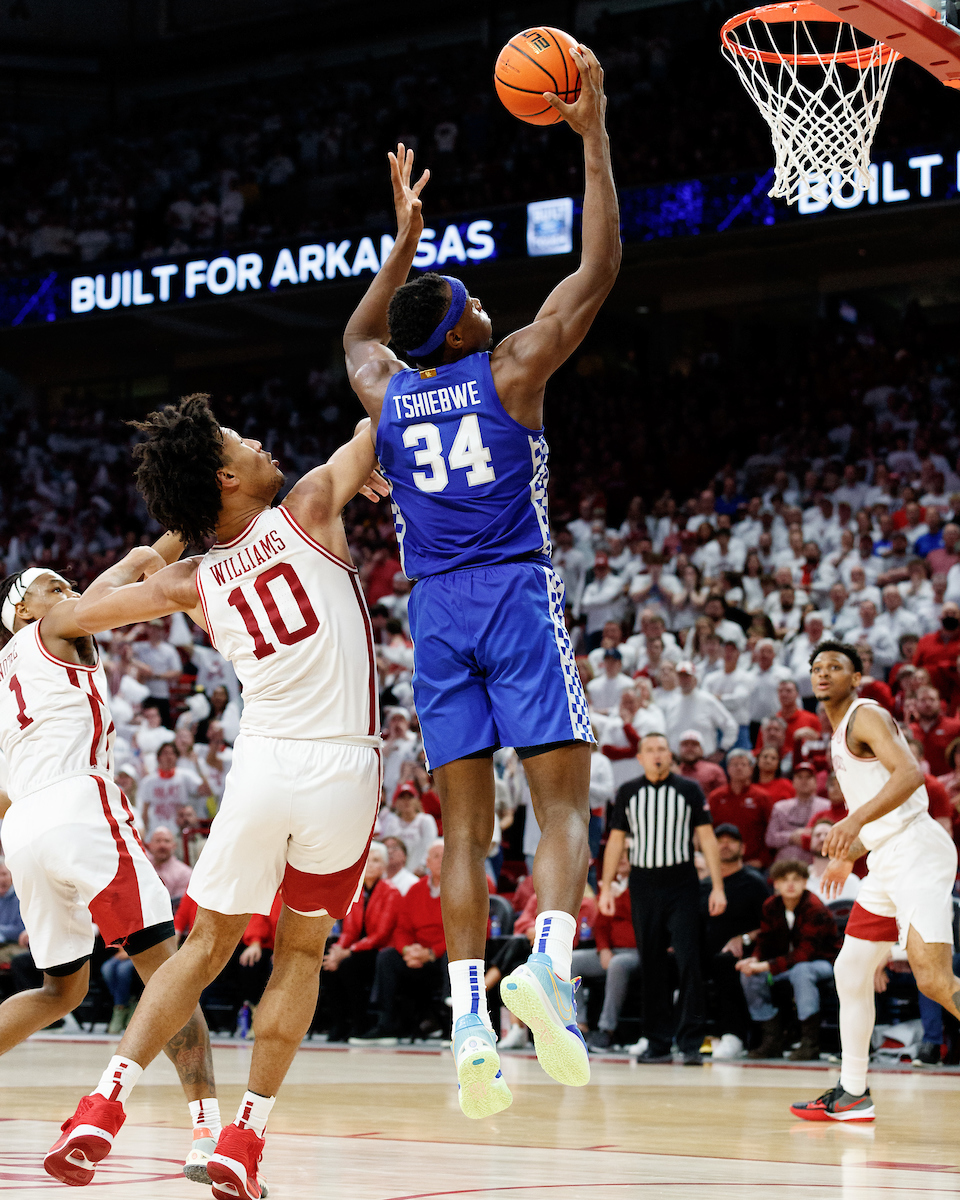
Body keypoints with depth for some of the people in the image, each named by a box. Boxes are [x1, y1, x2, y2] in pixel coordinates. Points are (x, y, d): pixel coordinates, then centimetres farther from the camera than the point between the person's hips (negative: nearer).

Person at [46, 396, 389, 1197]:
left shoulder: (194, 582, 6)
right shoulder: (309, 509, -2)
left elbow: (86, 612, 15)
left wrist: (138, 562, 33)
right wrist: (365, 466, 32)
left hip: (263, 764, 2)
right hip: (346, 770, -2)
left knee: (207, 945, 17)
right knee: (301, 951, 15)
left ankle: (107, 1101, 2)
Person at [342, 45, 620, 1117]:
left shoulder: (386, 393, 8)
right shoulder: (512, 371, -3)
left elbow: (358, 334, 34)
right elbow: (599, 268, 0)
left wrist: (404, 239, 36)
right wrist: (593, 135, 4)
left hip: (435, 614, 4)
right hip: (518, 597, -4)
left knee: (465, 828, 4)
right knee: (563, 803, -4)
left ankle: (468, 1016, -7)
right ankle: (548, 961, -29)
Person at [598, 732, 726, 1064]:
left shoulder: (689, 790, 2)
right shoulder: (628, 793, 8)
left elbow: (707, 837, 1)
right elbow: (616, 840, 11)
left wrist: (718, 887, -5)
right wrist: (606, 887, 4)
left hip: (682, 887, -2)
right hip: (643, 886, 2)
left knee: (689, 963, -10)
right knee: (651, 968, 5)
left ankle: (691, 1043, -8)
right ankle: (657, 1043, 11)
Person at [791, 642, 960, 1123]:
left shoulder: (866, 716, -6)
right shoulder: (840, 737, 23)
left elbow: (910, 773, -23)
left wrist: (856, 819, -34)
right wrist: (847, 858, 32)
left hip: (915, 850, -10)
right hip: (886, 862, 10)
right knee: (850, 970, 14)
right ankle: (852, 1094, 24)